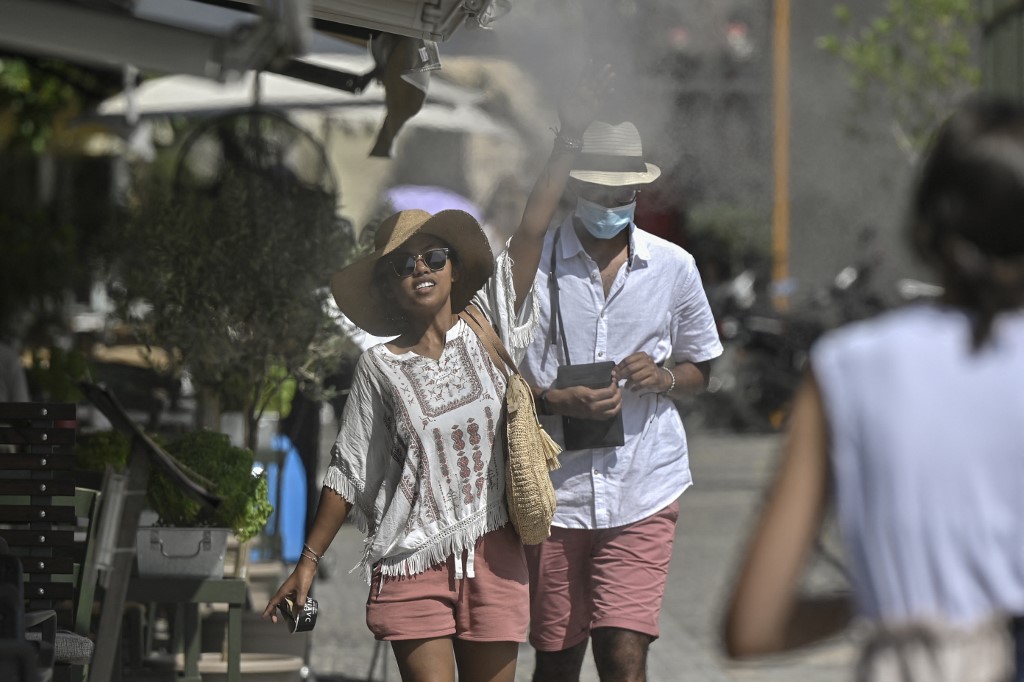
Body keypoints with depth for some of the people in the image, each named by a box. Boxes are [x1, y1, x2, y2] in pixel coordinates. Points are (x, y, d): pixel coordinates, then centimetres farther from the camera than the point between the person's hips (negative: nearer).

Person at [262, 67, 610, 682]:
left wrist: (569, 139, -8)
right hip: (413, 561, -2)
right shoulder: (381, 367, 2)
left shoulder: (486, 329, 4)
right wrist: (308, 562, 5)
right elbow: (349, 471, 7)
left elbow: (533, 230, -2)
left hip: (492, 553, 2)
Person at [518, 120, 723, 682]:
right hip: (553, 488, 0)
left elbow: (700, 370, 17)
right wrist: (556, 400, -16)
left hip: (643, 490, 0)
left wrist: (663, 378, -7)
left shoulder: (672, 267, 6)